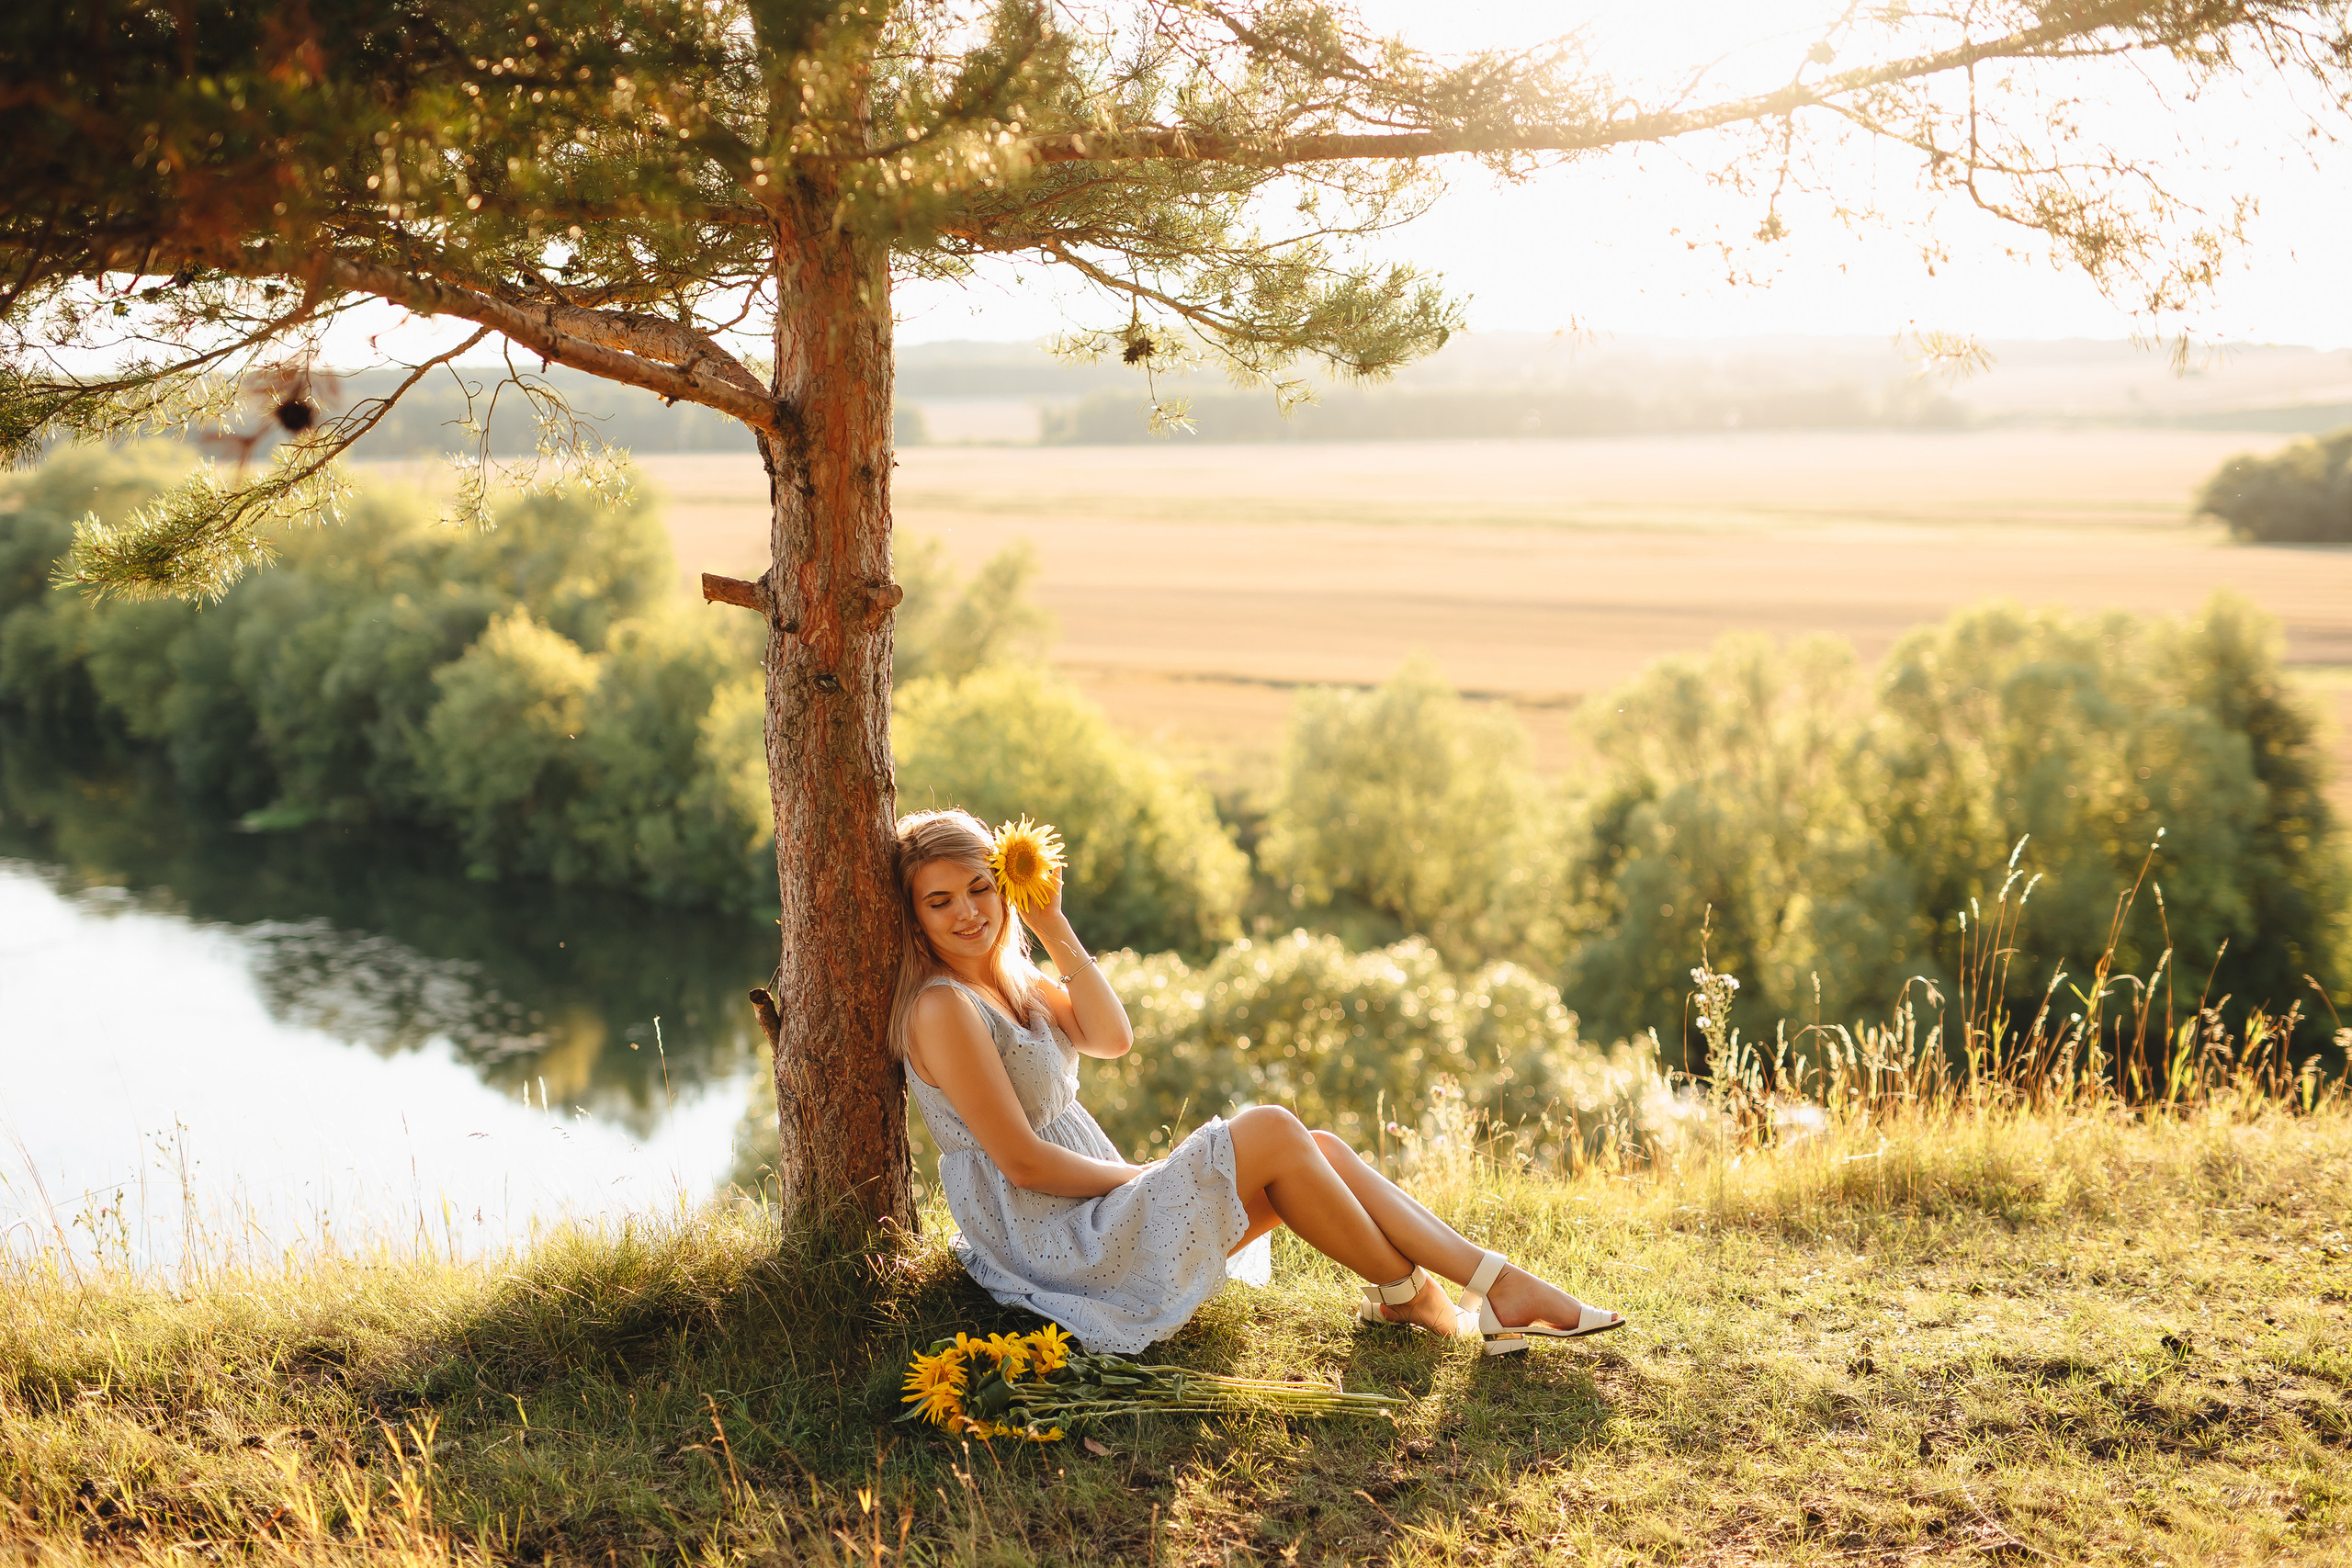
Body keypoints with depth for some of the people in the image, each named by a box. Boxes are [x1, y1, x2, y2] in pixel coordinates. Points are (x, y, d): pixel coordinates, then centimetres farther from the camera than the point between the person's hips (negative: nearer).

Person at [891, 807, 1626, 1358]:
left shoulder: (1011, 981, 13)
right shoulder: (941, 1009, -16)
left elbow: (1112, 1037, 1)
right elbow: (1021, 1161, -19)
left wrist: (1053, 926, -3)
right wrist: (1143, 1175, -10)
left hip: (1099, 1218, 9)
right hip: (1051, 1247, -9)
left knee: (1318, 1149, -3)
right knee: (1270, 1132, -18)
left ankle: (1496, 1285, -7)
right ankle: (1403, 1293, -2)